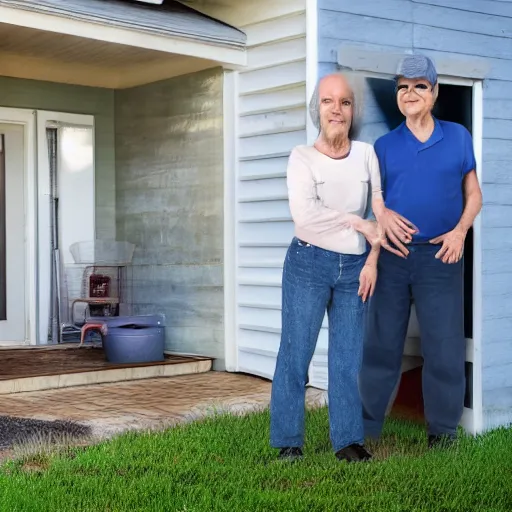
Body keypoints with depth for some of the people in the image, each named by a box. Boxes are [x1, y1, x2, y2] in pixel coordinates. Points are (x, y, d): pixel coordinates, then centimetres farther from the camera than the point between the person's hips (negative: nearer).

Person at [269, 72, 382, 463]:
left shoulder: (366, 154, 4)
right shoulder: (302, 157, -5)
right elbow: (303, 213, -19)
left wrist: (372, 261, -3)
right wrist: (355, 221, -14)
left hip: (355, 268, 3)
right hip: (309, 264, -3)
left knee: (349, 357, 6)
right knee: (296, 353, -1)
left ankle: (348, 440, 15)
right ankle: (288, 442, 9)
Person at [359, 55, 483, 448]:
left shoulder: (458, 137, 6)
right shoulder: (385, 145, 8)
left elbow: (473, 195, 10)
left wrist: (460, 231, -7)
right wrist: (382, 215, -10)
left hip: (440, 256, -1)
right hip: (393, 254, 1)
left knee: (444, 348, 1)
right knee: (381, 344, 6)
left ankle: (442, 436, 13)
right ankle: (366, 428, 16)